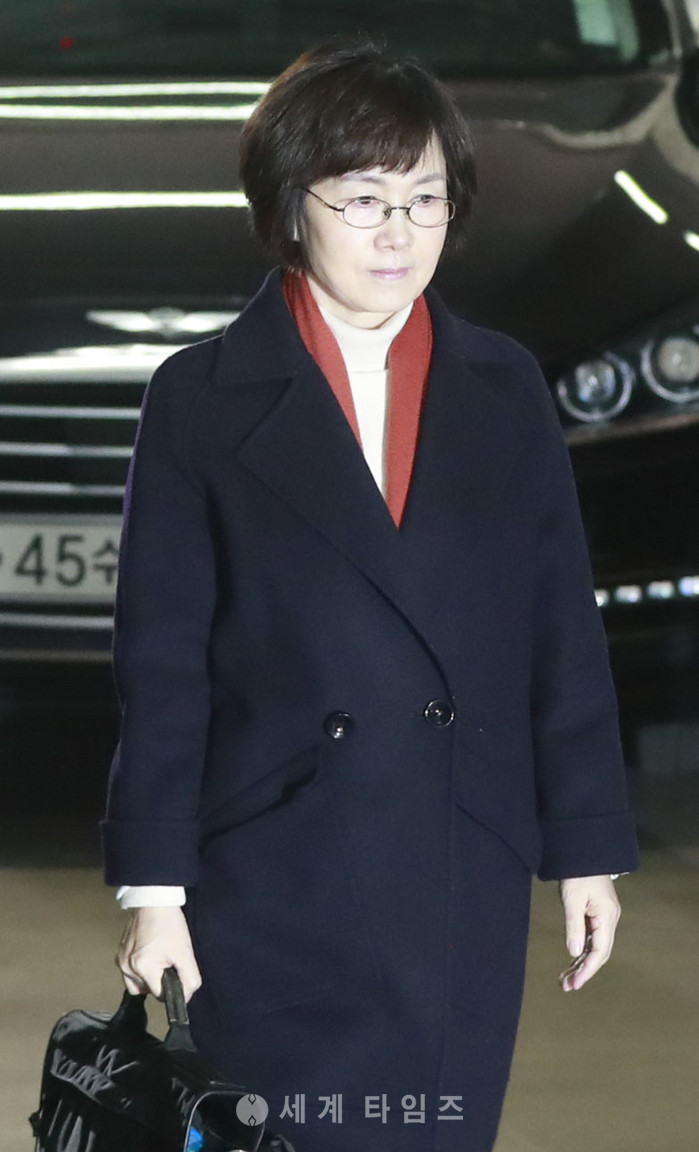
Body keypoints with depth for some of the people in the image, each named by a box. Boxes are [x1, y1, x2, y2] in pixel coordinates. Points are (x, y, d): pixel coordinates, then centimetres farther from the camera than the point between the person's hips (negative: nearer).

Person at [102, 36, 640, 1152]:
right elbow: (162, 660, -1)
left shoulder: (504, 388, 8)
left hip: (465, 901, 2)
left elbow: (564, 632, 9)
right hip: (271, 905, -2)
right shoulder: (203, 397, 1)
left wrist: (588, 849, 6)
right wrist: (153, 889, -5)